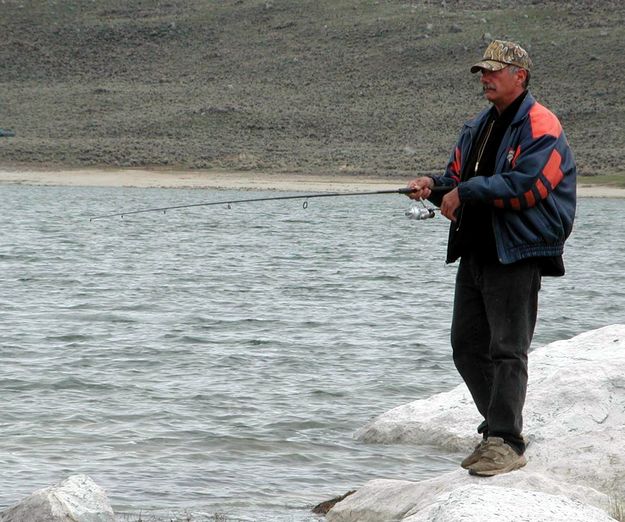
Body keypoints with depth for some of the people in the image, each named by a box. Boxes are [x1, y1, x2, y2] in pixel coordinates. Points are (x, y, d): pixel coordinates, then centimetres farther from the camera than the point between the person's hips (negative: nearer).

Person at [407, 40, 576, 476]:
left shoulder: (540, 128, -10)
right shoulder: (478, 128, 19)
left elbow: (524, 187, -21)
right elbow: (458, 180, 22)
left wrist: (465, 192, -17)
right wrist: (435, 186, -1)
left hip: (517, 256, -9)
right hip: (475, 252, 9)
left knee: (507, 350, -10)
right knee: (468, 347, 12)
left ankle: (506, 443, -8)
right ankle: (499, 427, 23)